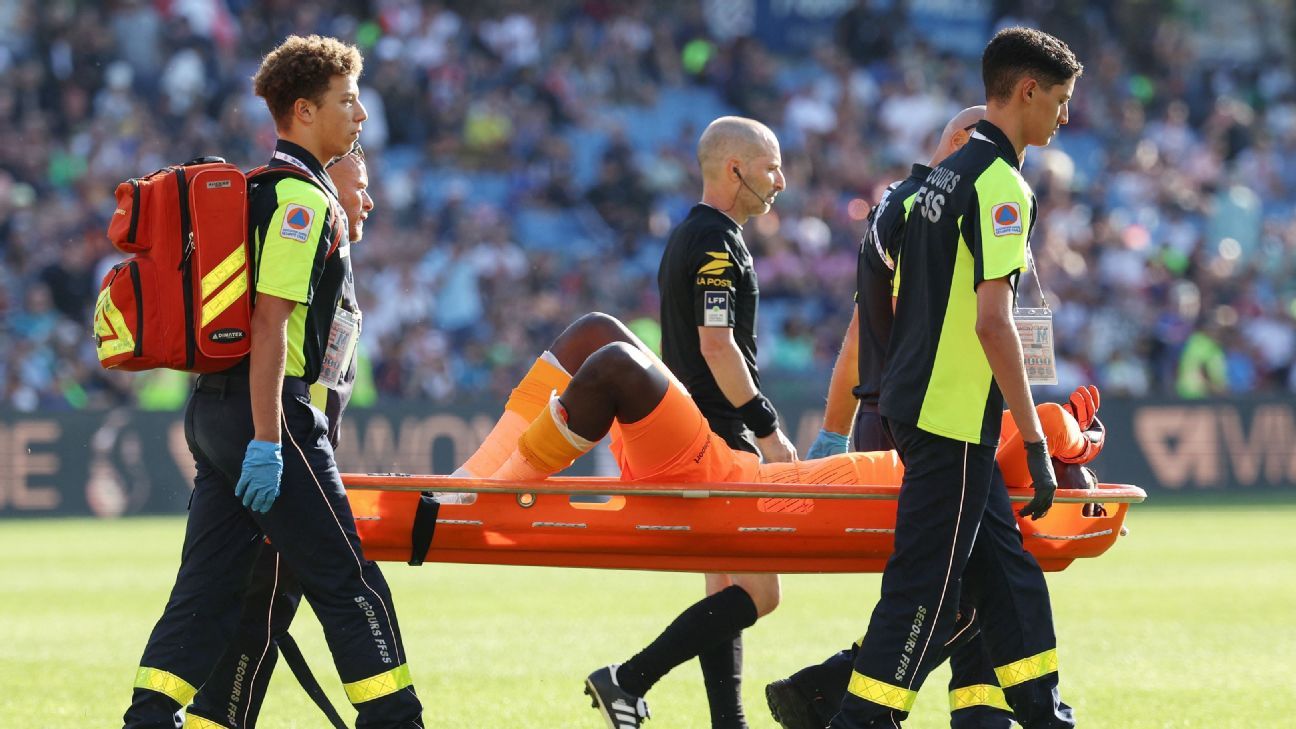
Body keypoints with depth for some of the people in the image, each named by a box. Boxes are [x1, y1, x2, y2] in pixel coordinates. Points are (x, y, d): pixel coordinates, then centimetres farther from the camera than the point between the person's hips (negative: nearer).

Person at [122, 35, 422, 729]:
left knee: (207, 588, 7)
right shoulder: (302, 198, -11)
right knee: (348, 583, -3)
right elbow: (270, 322, -19)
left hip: (213, 409, 9)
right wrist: (268, 442, -22)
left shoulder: (257, 187, 19)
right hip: (264, 412, -9)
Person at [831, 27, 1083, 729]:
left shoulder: (943, 175, 15)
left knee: (1007, 570, 14)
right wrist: (1035, 440, -20)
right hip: (955, 419, -10)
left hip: (916, 403, 10)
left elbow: (894, 297, 21)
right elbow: (992, 322, -22)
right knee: (925, 587, -7)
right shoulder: (1000, 184, -14)